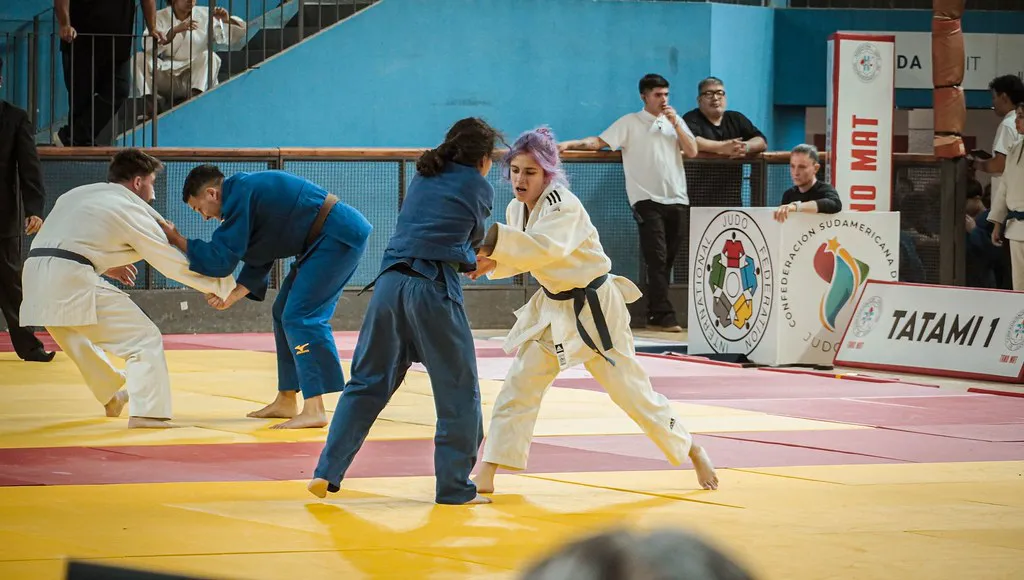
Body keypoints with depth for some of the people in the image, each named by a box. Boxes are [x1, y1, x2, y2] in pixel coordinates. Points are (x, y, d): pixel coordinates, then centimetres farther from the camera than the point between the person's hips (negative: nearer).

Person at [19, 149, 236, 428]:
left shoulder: (77, 195, 24)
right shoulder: (130, 210, 3)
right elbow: (175, 265, 6)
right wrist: (222, 284, 16)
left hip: (35, 279, 8)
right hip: (71, 282, -8)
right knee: (143, 340, -1)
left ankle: (111, 397, 49)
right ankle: (147, 413, -11)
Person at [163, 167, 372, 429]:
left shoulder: (240, 197, -18)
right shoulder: (248, 191, 13)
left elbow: (221, 260, -16)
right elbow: (258, 261, 16)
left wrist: (177, 239, -6)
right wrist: (232, 297, 5)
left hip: (339, 238, -11)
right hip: (325, 239, 11)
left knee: (299, 316, -15)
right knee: (285, 312, 16)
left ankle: (314, 410, -19)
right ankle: (286, 402, 22)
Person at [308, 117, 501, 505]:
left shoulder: (423, 175, 19)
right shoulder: (479, 188, 5)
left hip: (391, 282, 5)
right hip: (435, 288, -5)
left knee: (368, 383, 13)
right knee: (458, 391, 7)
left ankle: (327, 473, 8)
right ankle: (455, 486, 10)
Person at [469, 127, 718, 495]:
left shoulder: (563, 206, -24)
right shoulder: (518, 209, 1)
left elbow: (545, 248, -42)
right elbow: (523, 255, 10)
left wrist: (492, 237, -51)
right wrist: (493, 262, -12)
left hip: (593, 309, -7)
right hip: (551, 309, 7)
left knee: (631, 390, 1)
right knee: (519, 387, -2)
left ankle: (692, 451, 21)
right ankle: (485, 475, -1)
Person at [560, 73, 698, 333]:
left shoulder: (675, 121, 16)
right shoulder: (630, 123, 3)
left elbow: (692, 151, 7)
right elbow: (598, 142, -3)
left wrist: (675, 125, -2)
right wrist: (570, 144, -17)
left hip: (677, 200, 4)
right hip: (648, 201, -4)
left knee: (667, 261, 6)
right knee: (657, 259, -11)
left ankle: (655, 316, 13)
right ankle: (663, 316, -13)